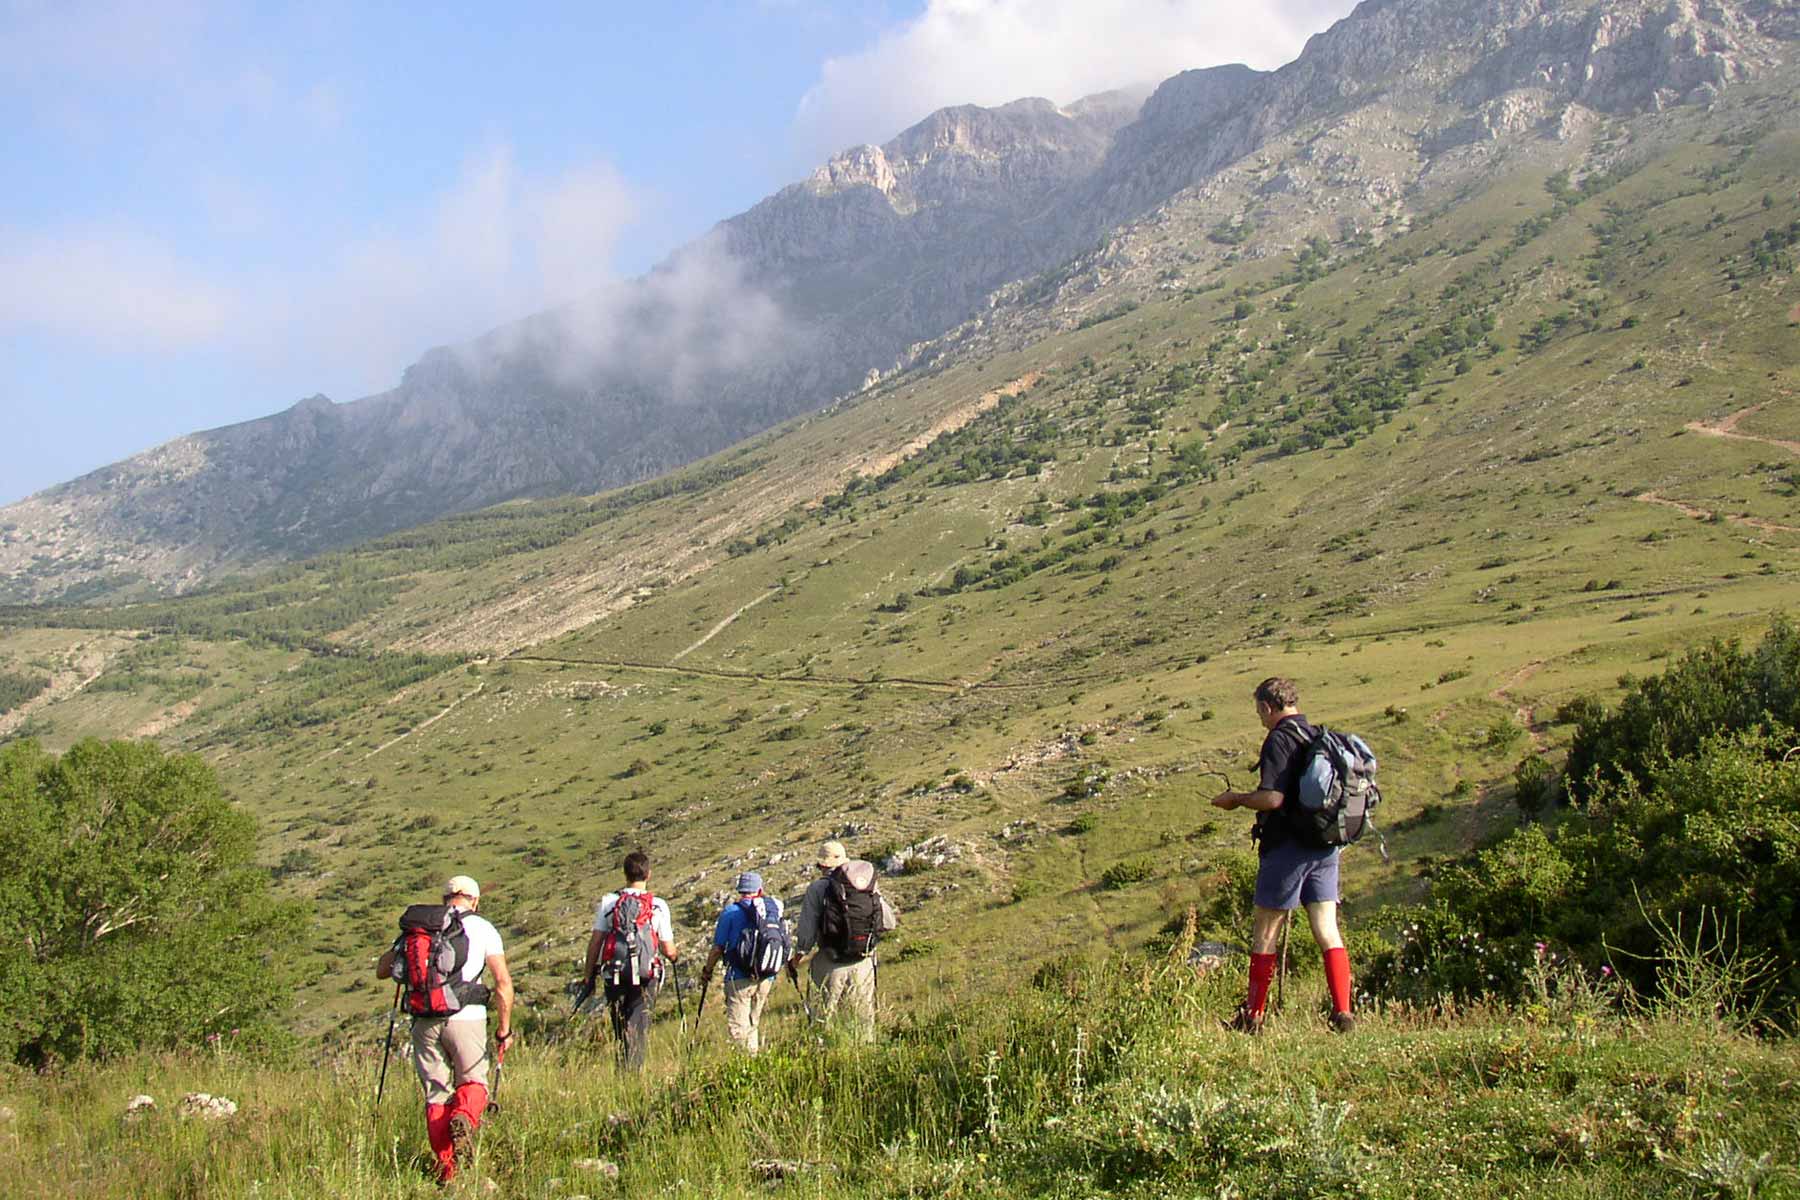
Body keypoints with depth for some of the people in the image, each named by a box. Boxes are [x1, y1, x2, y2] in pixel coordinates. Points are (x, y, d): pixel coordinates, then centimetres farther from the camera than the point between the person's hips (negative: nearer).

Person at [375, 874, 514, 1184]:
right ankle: (464, 1118, -19)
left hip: (424, 1022, 2)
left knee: (436, 1094, 11)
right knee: (473, 1083, 14)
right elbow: (503, 983, -2)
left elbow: (382, 970, 13)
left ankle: (445, 1165, 1)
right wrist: (504, 1030, 5)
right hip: (466, 1019, -2)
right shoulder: (483, 929, 5)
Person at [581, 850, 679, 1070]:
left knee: (620, 1026, 17)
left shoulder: (608, 902, 0)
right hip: (646, 977, -1)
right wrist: (675, 955, 23)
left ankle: (623, 1069, 22)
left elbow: (595, 942, -1)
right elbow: (668, 950, -1)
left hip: (615, 975, 2)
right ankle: (635, 1069, -12)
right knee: (639, 1026, 1)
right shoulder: (658, 906, -3)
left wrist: (589, 975, 8)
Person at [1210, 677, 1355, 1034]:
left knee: (1264, 933, 3)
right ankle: (1343, 1014, 0)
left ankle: (1253, 1016, 8)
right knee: (1327, 931, 7)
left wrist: (1236, 799, -5)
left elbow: (1272, 798, -23)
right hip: (1326, 846, 7)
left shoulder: (1280, 740, -13)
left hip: (1287, 848, -7)